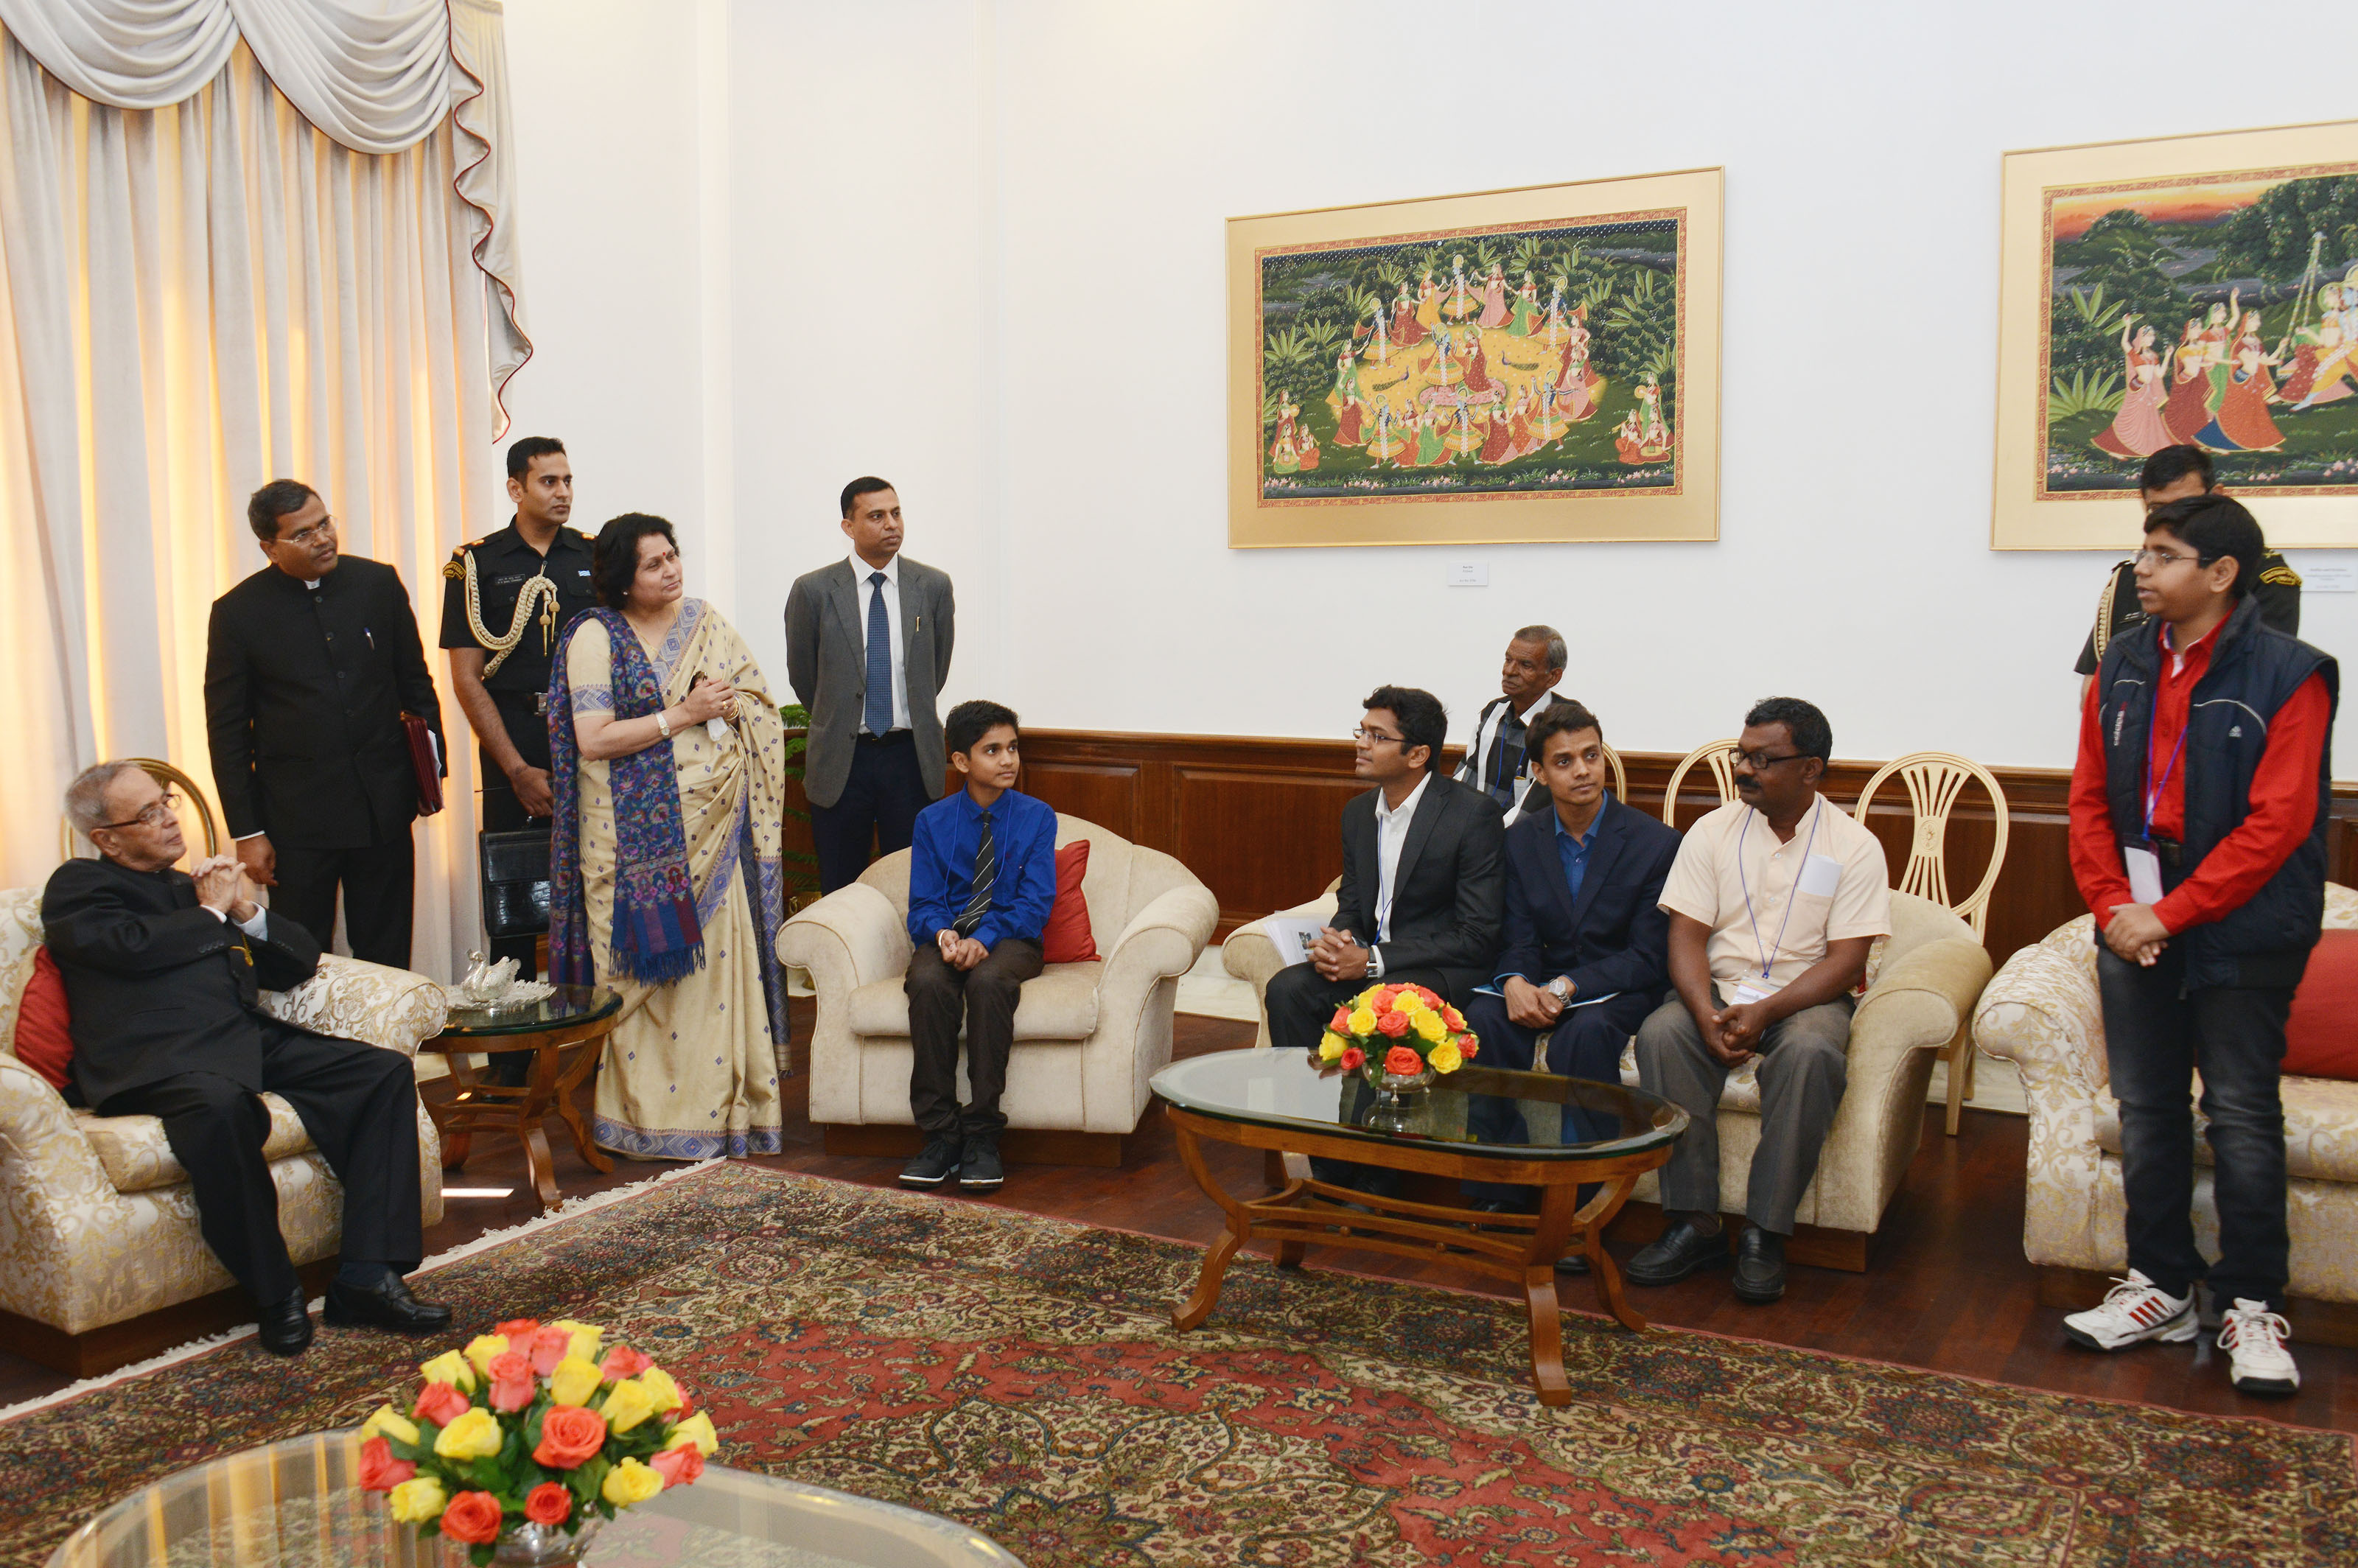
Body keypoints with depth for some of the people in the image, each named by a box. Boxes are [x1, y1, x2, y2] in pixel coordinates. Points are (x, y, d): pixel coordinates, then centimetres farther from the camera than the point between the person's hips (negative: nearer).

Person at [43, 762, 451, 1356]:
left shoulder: (193, 887, 31)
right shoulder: (78, 886, 12)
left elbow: (300, 962, 28)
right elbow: (134, 946, -11)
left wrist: (248, 912, 10)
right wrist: (212, 913, 6)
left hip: (250, 1040, 7)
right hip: (157, 1058, -7)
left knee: (387, 1072, -13)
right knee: (220, 1105, -41)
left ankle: (368, 1275, -20)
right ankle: (275, 1296, -24)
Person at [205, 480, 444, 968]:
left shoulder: (378, 583, 2)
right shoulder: (237, 612, -3)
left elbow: (415, 683, 12)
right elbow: (226, 730, 0)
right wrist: (246, 831, -3)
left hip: (384, 806, 2)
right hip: (296, 815, -2)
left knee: (387, 959, 10)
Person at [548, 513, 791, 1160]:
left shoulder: (706, 622, 10)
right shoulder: (595, 637, -3)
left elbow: (757, 703, 13)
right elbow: (592, 740, -12)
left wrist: (725, 705, -9)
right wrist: (683, 715, -14)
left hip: (712, 825, 4)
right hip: (641, 833, -3)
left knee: (720, 958, 2)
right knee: (648, 966, -1)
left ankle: (723, 1106, 10)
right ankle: (649, 1114, 10)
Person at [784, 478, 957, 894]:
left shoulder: (934, 586, 3)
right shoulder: (813, 591, -2)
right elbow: (802, 676, 9)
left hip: (912, 755, 1)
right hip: (841, 760, -1)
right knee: (839, 891, 7)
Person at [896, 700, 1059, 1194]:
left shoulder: (1037, 817, 5)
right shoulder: (933, 821, 9)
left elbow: (1035, 902, -4)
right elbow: (923, 904, 5)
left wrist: (984, 939, -21)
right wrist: (943, 933, -20)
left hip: (1010, 939, -1)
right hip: (947, 938, 2)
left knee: (988, 981, -37)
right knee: (928, 984, -34)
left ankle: (982, 1136, -29)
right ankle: (939, 1135, -26)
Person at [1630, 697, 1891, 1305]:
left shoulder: (1854, 846, -1)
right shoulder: (1712, 832, 6)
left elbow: (1845, 960, -8)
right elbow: (1686, 936, -1)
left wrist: (1764, 1013, -23)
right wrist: (1708, 1017, -20)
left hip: (1805, 998, -2)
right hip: (1718, 993, 2)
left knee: (1809, 1052, -35)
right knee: (1660, 1035, -28)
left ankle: (1765, 1234, -25)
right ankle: (1694, 1223, -22)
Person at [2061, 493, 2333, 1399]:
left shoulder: (2287, 676, -10)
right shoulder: (2123, 668, 6)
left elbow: (2276, 824, -15)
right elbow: (2090, 798, 7)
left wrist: (2171, 913, -17)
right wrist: (2112, 905, -6)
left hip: (2239, 936, -5)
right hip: (2135, 928, 5)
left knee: (2243, 1118, 2)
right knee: (2146, 1110, 11)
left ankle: (2252, 1307, 14)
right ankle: (2161, 1287, 24)